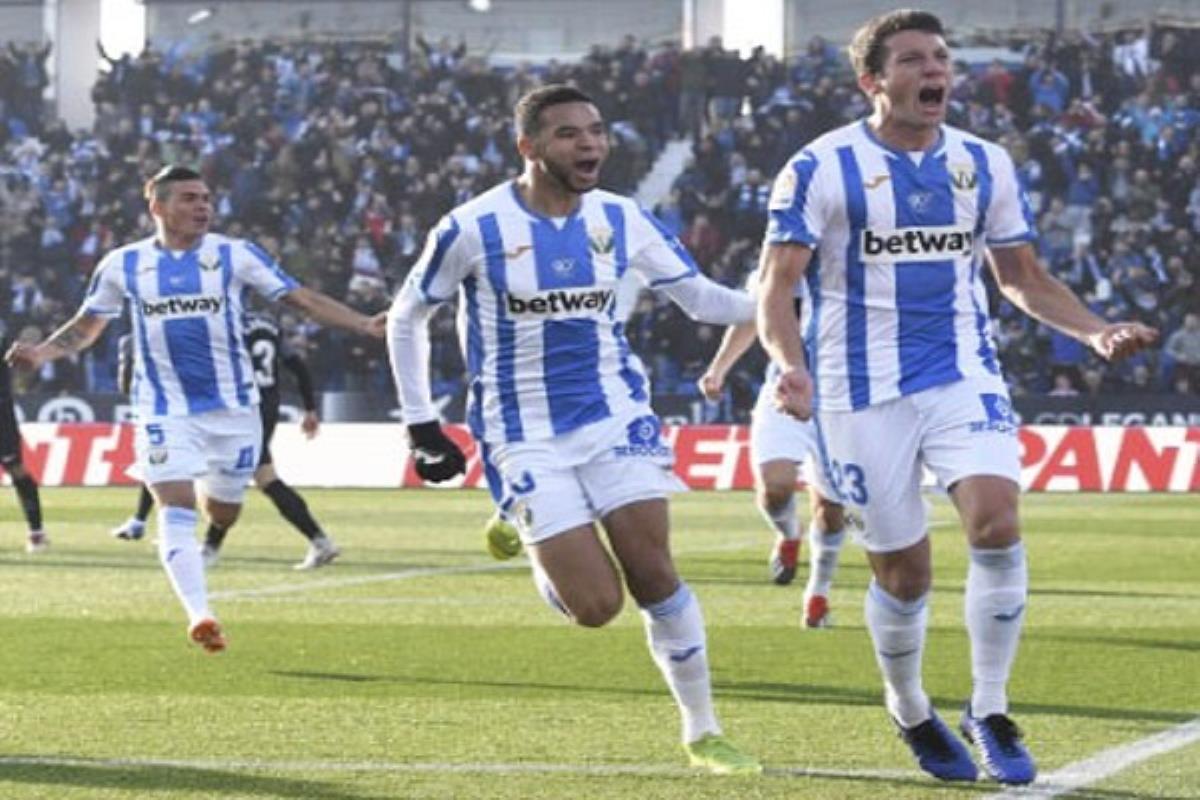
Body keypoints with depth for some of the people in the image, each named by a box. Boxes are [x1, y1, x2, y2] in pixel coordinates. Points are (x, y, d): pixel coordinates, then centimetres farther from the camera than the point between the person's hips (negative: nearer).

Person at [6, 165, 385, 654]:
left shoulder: (235, 256, -1)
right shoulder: (123, 265, 3)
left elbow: (303, 299, -2)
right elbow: (85, 328, 13)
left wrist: (365, 325, -13)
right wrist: (42, 353, -5)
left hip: (232, 406, 1)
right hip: (164, 408, -1)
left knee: (222, 515, 9)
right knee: (177, 507, -17)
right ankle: (199, 613, -23)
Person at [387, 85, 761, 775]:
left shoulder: (621, 219, 0)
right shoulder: (472, 228, -11)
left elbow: (700, 296, 8)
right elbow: (407, 318, 3)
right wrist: (421, 425, 1)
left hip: (616, 415, 3)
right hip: (527, 437, -3)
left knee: (654, 572, -8)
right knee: (596, 605, -10)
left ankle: (702, 730, 7)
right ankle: (532, 542, 24)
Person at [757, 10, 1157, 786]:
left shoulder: (985, 164, 6)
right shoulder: (822, 169, -7)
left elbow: (1024, 277, 16)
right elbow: (776, 287, -8)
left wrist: (1097, 331, 0)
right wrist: (792, 368, -27)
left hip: (963, 376, 3)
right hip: (864, 394, -3)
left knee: (997, 524, -20)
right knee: (903, 570, 3)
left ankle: (990, 712, -4)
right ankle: (909, 710, 32)